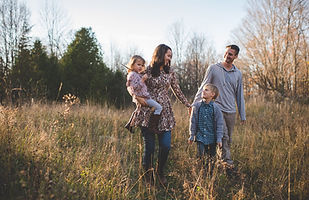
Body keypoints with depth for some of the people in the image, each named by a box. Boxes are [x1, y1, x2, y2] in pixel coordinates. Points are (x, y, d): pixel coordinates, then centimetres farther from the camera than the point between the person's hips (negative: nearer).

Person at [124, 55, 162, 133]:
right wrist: (143, 80, -28)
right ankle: (153, 126, -16)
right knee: (158, 107, -14)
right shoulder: (133, 75, -16)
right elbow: (135, 87, -25)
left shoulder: (137, 74, 14)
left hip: (138, 98, 11)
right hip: (142, 98, -11)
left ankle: (129, 124, 39)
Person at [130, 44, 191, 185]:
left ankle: (160, 172, 24)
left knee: (166, 146, -2)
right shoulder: (147, 71, -1)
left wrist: (188, 105, 23)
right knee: (149, 146, -1)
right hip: (148, 112, -3)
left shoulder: (170, 72, 11)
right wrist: (138, 97, -8)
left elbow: (177, 91, 20)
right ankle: (148, 176, 18)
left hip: (165, 112, 3)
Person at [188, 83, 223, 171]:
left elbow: (219, 124, -1)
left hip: (212, 137, 0)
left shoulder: (216, 108, -4)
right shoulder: (196, 106, -1)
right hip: (200, 136, 0)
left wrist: (219, 138, -3)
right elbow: (193, 122, 6)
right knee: (200, 156, -4)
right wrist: (191, 136, 6)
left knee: (211, 157, 9)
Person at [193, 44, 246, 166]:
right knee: (223, 136, -17)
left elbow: (239, 95, 16)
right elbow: (203, 87, 4)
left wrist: (243, 115, 15)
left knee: (228, 139, 6)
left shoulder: (238, 74, 12)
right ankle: (227, 161, -14)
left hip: (231, 111, 4)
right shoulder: (213, 69, 2)